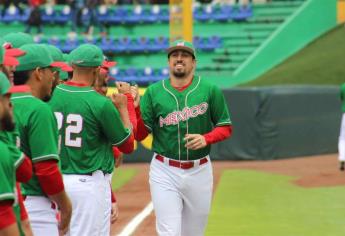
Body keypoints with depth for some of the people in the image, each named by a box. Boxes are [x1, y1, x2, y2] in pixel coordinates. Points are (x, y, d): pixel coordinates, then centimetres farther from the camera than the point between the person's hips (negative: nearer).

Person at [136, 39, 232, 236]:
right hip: (165, 171, -1)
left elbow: (225, 128, 3)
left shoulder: (210, 90, -2)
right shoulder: (154, 92, 0)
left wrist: (205, 138, -16)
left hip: (199, 172, 1)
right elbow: (140, 134, -1)